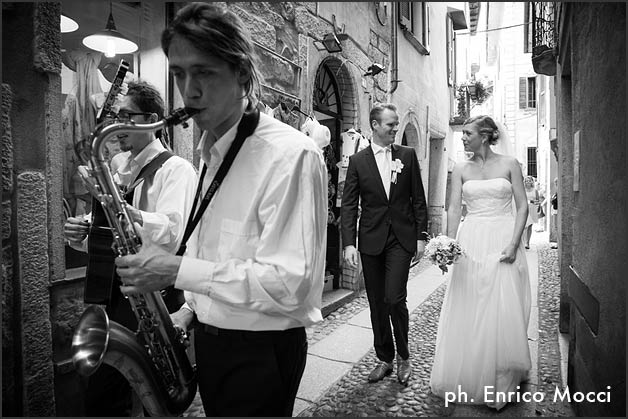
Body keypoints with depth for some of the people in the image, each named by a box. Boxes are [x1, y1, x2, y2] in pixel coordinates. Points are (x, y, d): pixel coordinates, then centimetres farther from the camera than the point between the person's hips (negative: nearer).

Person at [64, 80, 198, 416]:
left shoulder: (176, 169, -8)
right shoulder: (115, 166, 14)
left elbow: (172, 231, -23)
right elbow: (107, 229, 20)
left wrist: (132, 214, -39)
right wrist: (81, 235, 0)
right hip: (107, 285, 7)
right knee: (101, 387, 16)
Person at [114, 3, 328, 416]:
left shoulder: (292, 154, -22)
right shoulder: (212, 153, 7)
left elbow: (289, 284, -27)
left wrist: (178, 270, -25)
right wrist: (186, 313, 5)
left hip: (260, 352, -8)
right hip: (211, 337, 8)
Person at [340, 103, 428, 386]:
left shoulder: (408, 155, 5)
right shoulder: (357, 160, 3)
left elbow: (418, 199, 7)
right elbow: (349, 205, -1)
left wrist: (422, 236, 2)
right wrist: (349, 243, -9)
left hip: (402, 238, -1)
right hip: (371, 241, 1)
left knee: (394, 298, -9)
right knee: (377, 304, 9)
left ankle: (403, 355, 18)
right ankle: (384, 359, 28)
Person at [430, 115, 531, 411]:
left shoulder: (509, 164, 2)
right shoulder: (460, 169, 7)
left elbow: (522, 206, -1)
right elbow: (454, 208, -1)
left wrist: (514, 243, -12)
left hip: (503, 242, -1)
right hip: (471, 242, 2)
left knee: (503, 313, 3)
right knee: (468, 313, 6)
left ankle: (501, 382, 24)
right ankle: (468, 377, 26)